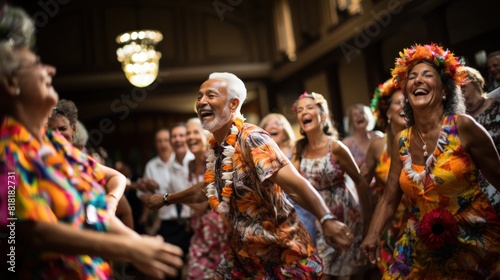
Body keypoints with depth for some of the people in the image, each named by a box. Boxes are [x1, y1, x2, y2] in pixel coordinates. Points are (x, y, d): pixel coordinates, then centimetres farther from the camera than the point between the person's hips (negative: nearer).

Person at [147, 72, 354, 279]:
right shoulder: (214, 148, 2)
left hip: (283, 255, -7)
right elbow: (208, 189, 22)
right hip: (241, 255, 7)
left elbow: (294, 184, -34)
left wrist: (326, 219, -49)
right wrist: (166, 199, 31)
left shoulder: (251, 138, -21)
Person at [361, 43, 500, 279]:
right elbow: (389, 199, 2)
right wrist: (373, 235, -11)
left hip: (475, 243, -4)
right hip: (422, 249, 4)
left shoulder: (463, 127, -14)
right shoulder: (401, 141, -2)